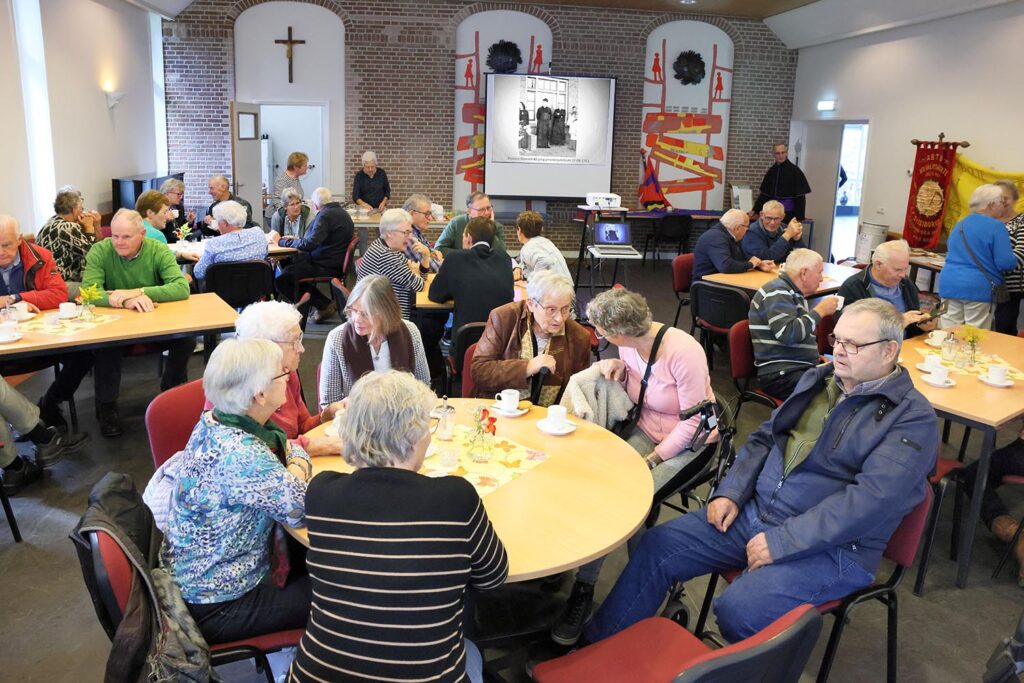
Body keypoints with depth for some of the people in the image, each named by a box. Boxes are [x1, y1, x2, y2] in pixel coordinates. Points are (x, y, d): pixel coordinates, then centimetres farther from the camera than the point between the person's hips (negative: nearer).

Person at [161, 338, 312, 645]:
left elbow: (285, 447, 10)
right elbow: (301, 508, -25)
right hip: (214, 608, -9)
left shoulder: (213, 421, -3)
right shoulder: (239, 453, -32)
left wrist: (296, 451, -10)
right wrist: (298, 462, -9)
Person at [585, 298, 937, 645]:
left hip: (831, 546, -6)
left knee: (737, 609, -30)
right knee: (657, 545, -4)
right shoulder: (819, 379, 12)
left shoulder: (913, 417, -11)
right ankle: (597, 648, 7)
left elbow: (872, 498, -22)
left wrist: (782, 542, -24)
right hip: (754, 512, 7)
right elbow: (764, 437, 18)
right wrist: (731, 493, 2)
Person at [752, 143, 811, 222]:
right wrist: (755, 210, 7)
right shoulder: (772, 171, 6)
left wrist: (799, 217, -12)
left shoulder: (795, 171, -7)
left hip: (788, 213, -4)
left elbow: (800, 197, -9)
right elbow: (764, 193, 12)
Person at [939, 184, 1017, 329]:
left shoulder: (960, 224, 15)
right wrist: (1014, 259, 10)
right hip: (977, 288, -6)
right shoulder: (996, 226, -7)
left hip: (949, 284, 6)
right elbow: (1006, 263, -12)